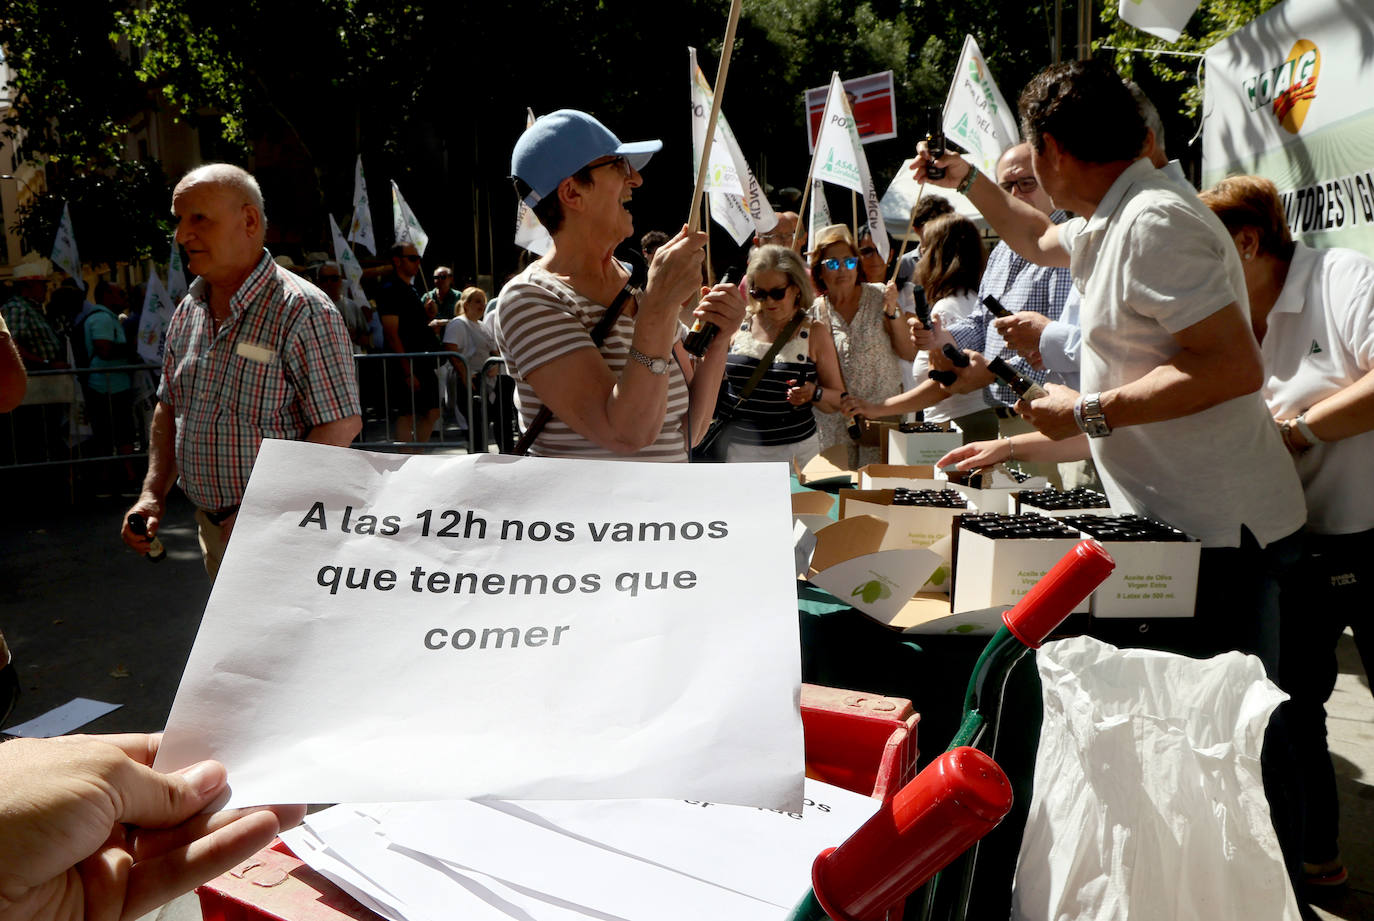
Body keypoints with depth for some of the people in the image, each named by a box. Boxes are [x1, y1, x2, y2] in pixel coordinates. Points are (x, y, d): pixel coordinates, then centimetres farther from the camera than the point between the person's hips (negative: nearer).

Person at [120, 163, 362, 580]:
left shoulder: (302, 310, -16)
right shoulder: (188, 311, 9)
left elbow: (341, 425, -20)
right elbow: (169, 408, 20)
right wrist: (153, 493, 8)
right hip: (213, 529, 7)